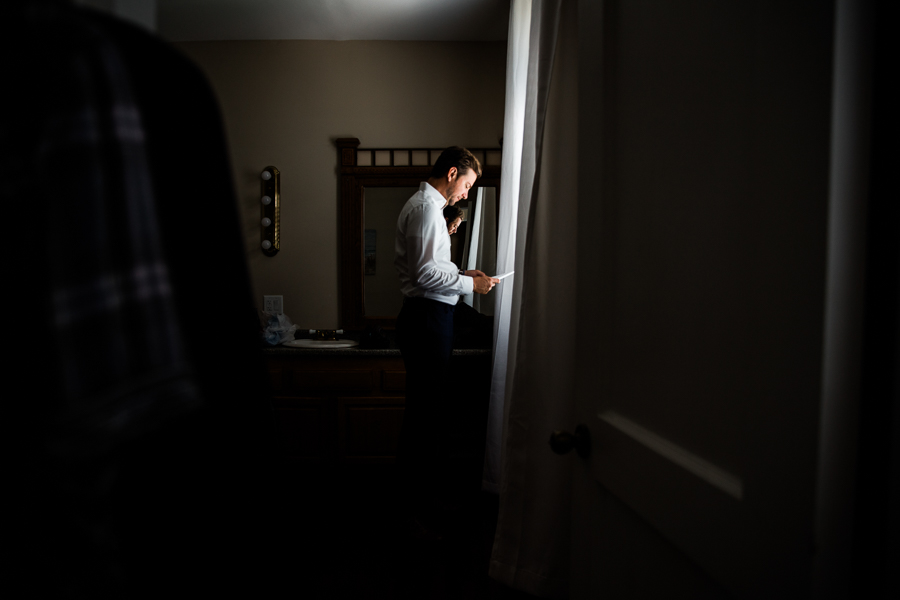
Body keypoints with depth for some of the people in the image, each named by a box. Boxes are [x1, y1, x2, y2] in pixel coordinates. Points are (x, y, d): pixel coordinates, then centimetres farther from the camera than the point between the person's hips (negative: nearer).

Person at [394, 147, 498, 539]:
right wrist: (470, 283, -10)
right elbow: (426, 274, -20)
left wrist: (460, 274, 17)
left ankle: (413, 489, 30)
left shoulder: (422, 205, 21)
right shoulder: (426, 208, -13)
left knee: (422, 408, 17)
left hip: (422, 316, 11)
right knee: (430, 411, -6)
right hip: (428, 318, -11)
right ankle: (425, 513, 3)